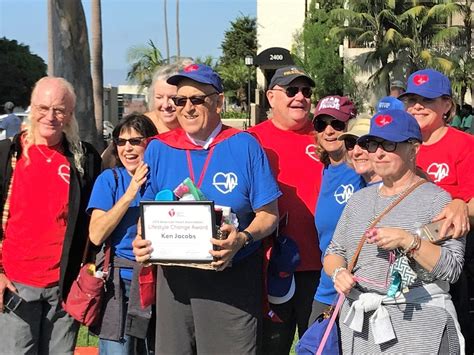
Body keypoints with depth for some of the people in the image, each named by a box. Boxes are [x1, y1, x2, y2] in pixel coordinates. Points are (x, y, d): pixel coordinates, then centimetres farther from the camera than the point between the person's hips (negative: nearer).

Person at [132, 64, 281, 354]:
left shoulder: (245, 146, -1)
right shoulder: (159, 149, 7)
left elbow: (269, 215, -1)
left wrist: (242, 238, -20)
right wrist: (142, 242, -9)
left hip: (232, 276, -3)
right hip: (174, 278, 3)